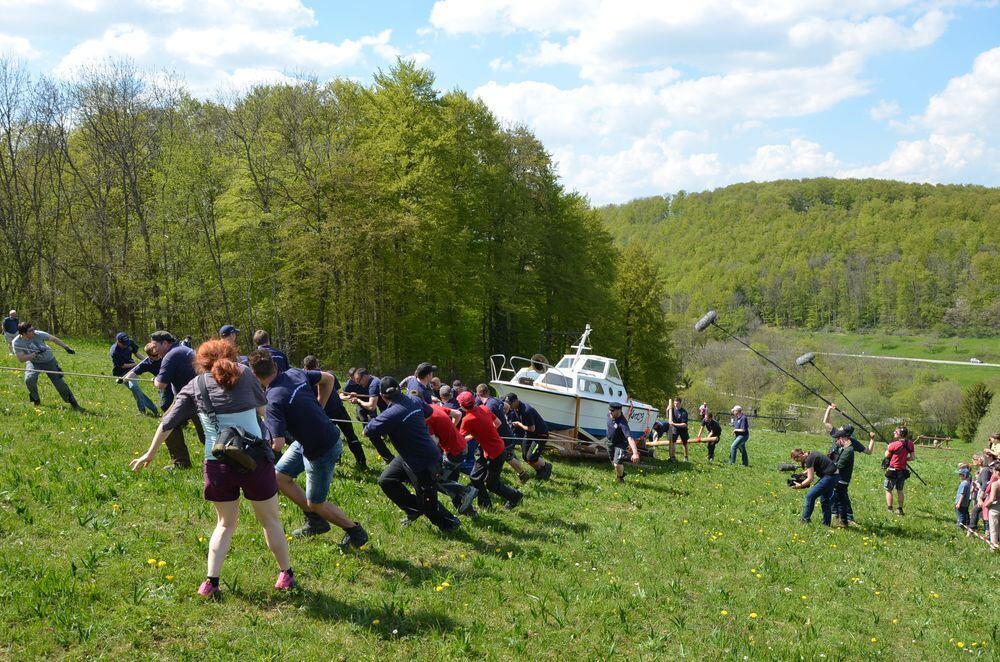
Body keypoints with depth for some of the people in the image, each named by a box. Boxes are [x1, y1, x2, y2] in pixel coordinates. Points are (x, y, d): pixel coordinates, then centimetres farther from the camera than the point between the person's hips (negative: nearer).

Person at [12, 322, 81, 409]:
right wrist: (35, 354, -37)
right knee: (29, 379, -26)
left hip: (49, 360, 0)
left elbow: (53, 339, -9)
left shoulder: (38, 334, -22)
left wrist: (66, 347, -6)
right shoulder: (16, 343, -22)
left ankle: (73, 403, 8)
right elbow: (21, 359, -27)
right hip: (33, 362, 0)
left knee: (59, 382, -3)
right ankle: (35, 400, 0)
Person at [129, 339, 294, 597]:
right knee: (270, 520, 17)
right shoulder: (244, 373, 6)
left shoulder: (194, 387, 9)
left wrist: (150, 454, 22)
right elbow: (262, 409, 18)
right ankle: (286, 575, 27)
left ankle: (211, 582, 12)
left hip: (218, 464, 2)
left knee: (225, 523, 22)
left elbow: (167, 423, 12)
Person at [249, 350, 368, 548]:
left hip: (322, 450, -9)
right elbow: (328, 379, 11)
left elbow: (277, 445, -32)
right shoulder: (294, 373, -5)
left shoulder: (273, 401, -27)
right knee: (279, 476, 16)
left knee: (315, 504, 10)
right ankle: (315, 520, 27)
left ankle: (355, 532, 24)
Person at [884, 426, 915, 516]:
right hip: (903, 470, 6)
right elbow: (912, 457, 4)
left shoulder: (893, 444, -18)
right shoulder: (910, 444, -1)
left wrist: (888, 447, 9)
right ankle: (900, 509, 22)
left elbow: (887, 455, -6)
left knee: (888, 490, 5)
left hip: (892, 470, -6)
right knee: (899, 490, 18)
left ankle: (889, 509, 3)